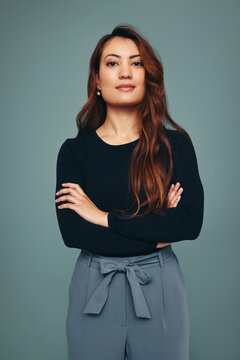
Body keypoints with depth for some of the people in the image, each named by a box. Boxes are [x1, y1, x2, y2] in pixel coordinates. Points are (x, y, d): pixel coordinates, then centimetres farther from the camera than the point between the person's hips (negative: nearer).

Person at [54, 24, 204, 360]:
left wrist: (104, 217, -14)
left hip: (159, 288, 0)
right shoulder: (74, 150, -1)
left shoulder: (175, 143, -2)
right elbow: (71, 231, -12)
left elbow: (191, 222, -14)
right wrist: (155, 235, -13)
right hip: (93, 290, 0)